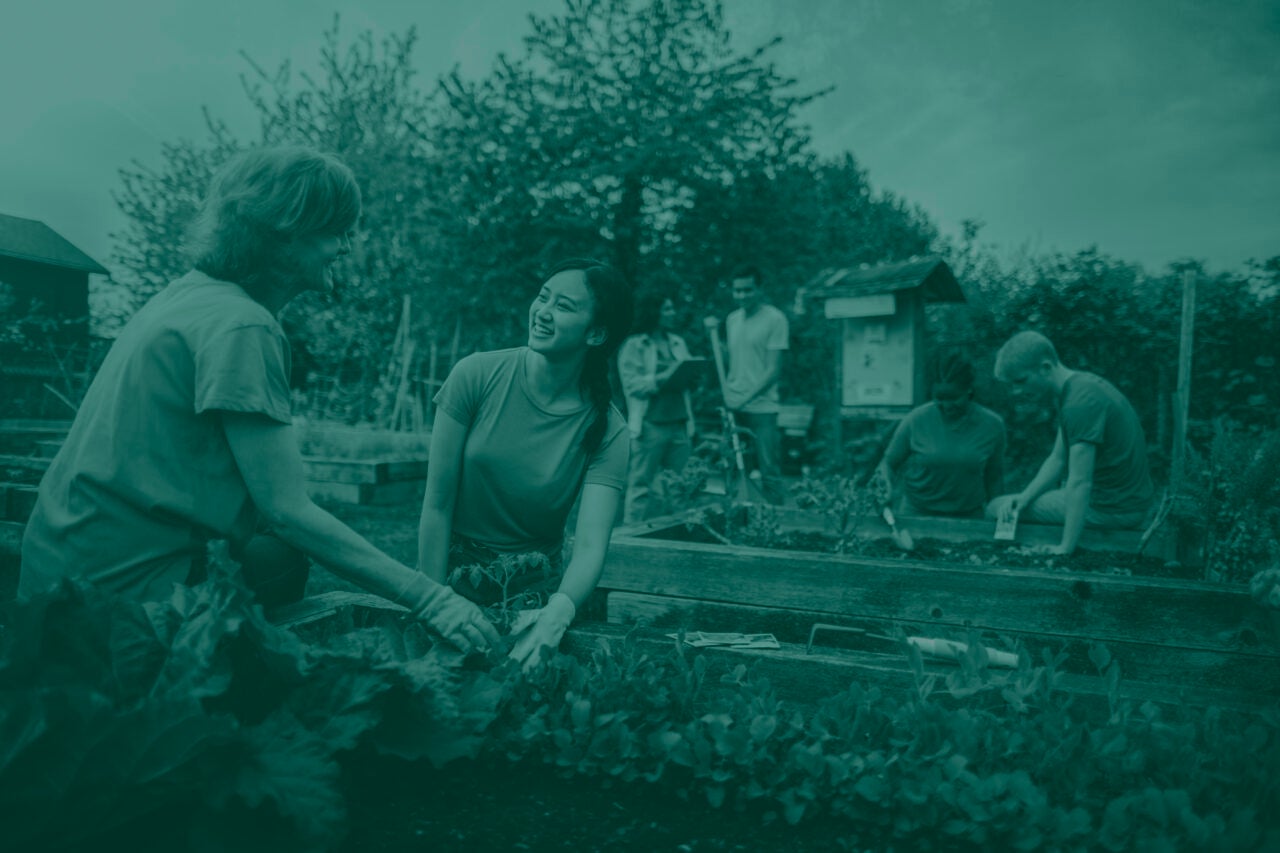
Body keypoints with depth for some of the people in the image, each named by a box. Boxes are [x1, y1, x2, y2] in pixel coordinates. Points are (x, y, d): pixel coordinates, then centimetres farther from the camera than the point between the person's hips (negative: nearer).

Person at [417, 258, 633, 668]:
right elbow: (437, 505, -9)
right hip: (455, 575, 0)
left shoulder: (605, 429, -10)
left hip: (535, 591, 0)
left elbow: (590, 546, -19)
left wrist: (557, 612, -39)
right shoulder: (477, 375, -11)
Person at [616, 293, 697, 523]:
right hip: (651, 425, -6)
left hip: (679, 424, 6)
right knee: (643, 485, -4)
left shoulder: (678, 343, 17)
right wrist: (665, 377, -19)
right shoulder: (633, 346, -1)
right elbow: (633, 384, -11)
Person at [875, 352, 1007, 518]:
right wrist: (884, 481, -18)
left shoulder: (992, 425, -1)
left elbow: (994, 478, 10)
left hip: (968, 517, 2)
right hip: (916, 514, -2)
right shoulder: (916, 420, -7)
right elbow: (889, 462, 2)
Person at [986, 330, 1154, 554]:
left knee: (995, 509, -5)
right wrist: (1024, 497, -2)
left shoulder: (1080, 403, -26)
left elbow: (1080, 483, -29)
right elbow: (1058, 459, 11)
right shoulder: (1078, 386, 8)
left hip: (1113, 510, -10)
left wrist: (1065, 548, -29)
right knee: (1010, 508, 23)